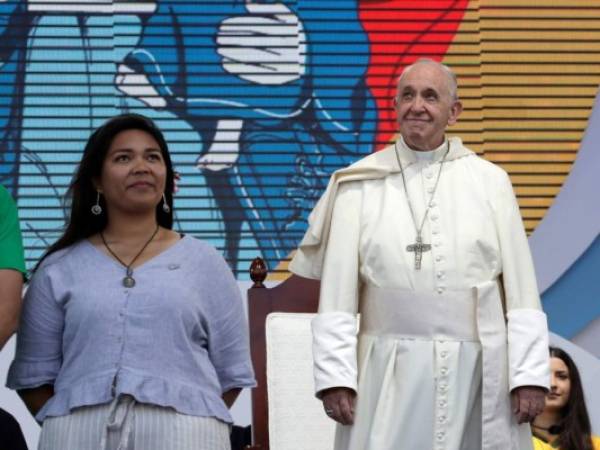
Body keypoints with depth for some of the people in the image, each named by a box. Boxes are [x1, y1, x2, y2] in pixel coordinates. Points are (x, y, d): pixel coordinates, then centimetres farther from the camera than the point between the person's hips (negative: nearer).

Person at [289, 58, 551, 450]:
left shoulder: (490, 182, 5)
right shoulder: (360, 185, 3)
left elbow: (521, 289, 3)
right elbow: (337, 292, -1)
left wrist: (530, 374, -4)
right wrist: (335, 376, -8)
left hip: (478, 370, 1)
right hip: (390, 372, -1)